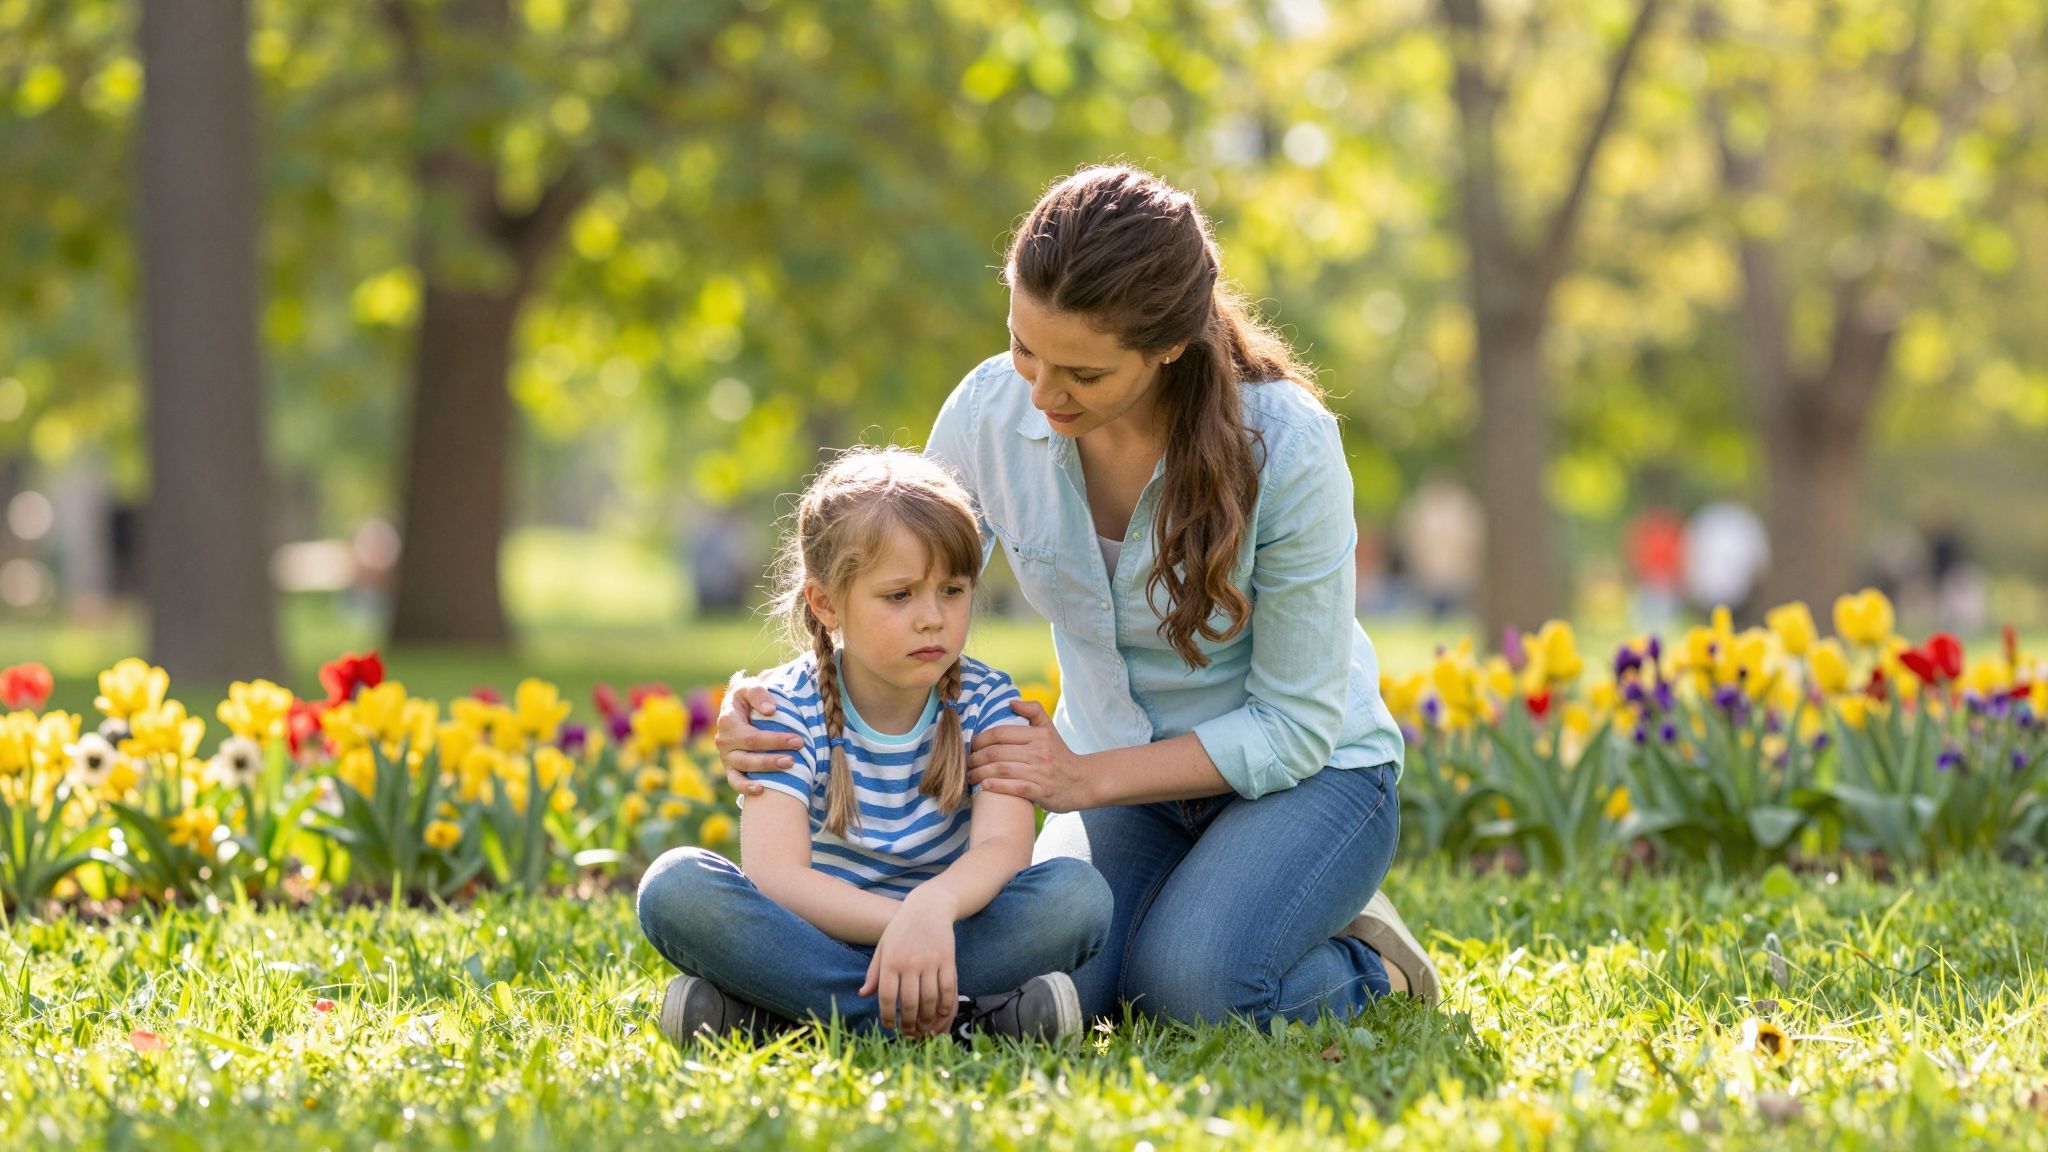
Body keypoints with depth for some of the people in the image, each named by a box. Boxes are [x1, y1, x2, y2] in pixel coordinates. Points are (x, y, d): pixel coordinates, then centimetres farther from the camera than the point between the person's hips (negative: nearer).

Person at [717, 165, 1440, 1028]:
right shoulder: (991, 412, -14)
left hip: (1303, 768, -3)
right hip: (1119, 774, 4)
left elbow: (1295, 724, -19)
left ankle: (1365, 965, 2)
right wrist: (774, 701, -24)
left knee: (1192, 987, -31)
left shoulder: (1286, 445, -25)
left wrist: (1088, 779, -28)